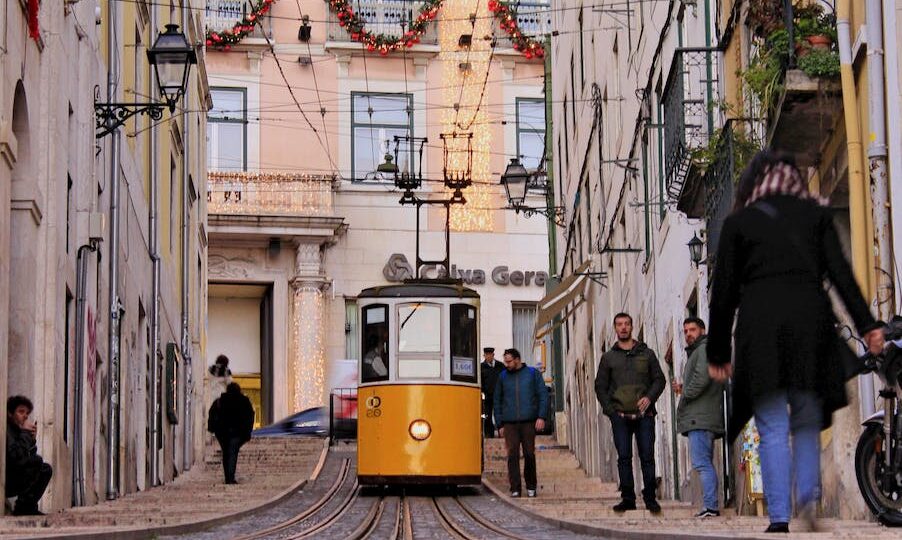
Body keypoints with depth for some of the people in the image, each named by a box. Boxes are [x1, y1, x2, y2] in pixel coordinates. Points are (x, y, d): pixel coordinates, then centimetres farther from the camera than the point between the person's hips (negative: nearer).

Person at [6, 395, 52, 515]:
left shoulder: (16, 430, 12)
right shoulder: (6, 430, -17)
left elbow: (30, 456, 12)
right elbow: (18, 458, -29)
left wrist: (32, 439, -2)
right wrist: (25, 433, -18)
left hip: (12, 481, 10)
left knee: (46, 469, 10)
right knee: (37, 462, -19)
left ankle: (28, 506, 6)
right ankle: (22, 507, -13)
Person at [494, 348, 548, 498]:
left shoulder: (533, 373, 7)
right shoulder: (503, 377, 12)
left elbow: (543, 396, 5)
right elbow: (497, 401, 15)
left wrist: (541, 417, -6)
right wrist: (499, 424, 8)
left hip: (528, 422, -1)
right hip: (509, 423, 1)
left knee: (529, 454, 1)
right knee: (513, 455, -7)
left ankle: (531, 486, 15)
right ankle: (515, 488, -6)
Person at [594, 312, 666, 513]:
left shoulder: (646, 354, 12)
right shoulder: (608, 357, 12)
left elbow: (659, 379, 11)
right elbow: (600, 386, 12)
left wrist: (649, 397, -8)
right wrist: (610, 410, -1)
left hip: (644, 415, -1)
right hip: (620, 416, 1)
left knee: (647, 456, -4)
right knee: (624, 457, -2)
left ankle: (650, 497, 0)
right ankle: (627, 498, 1)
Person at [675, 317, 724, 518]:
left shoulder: (704, 350, -6)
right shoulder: (695, 352, 27)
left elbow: (702, 377, -21)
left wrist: (685, 395, -10)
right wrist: (684, 387, 16)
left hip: (700, 418, -11)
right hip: (701, 418, 11)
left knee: (701, 462, -16)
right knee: (705, 463, 10)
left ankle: (710, 506, -21)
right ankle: (710, 506, 10)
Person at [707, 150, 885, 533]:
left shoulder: (738, 222, 12)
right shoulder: (816, 214, 15)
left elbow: (723, 291, 10)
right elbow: (840, 272, 4)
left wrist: (718, 352, 14)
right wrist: (866, 324, 1)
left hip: (759, 323, -1)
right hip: (810, 320, 1)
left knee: (772, 429, 0)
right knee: (807, 422, 11)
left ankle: (779, 519, -8)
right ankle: (808, 498, -10)